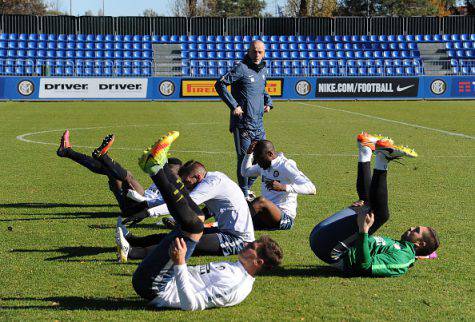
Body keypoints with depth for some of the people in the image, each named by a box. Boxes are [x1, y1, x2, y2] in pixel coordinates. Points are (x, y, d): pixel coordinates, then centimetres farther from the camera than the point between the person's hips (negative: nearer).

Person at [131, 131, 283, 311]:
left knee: (193, 225, -23)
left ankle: (155, 170, -11)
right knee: (197, 218, 15)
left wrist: (179, 263, -35)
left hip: (153, 287, -10)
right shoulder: (234, 269, 11)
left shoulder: (236, 287, -20)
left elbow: (190, 304, -30)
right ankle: (158, 167, 4)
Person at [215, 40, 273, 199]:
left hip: (258, 123, 8)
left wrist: (268, 102, 12)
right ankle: (244, 193, 7)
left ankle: (247, 186, 28)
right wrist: (234, 105, -18)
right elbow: (220, 84, -15)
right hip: (242, 123, -8)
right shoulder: (241, 68, -11)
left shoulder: (263, 70, 13)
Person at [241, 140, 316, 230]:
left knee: (261, 201, -35)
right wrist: (248, 154, 14)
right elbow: (245, 172, 34)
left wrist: (283, 187, -36)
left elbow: (312, 189, -22)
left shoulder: (286, 167, -11)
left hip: (285, 219, -8)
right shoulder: (264, 166, 14)